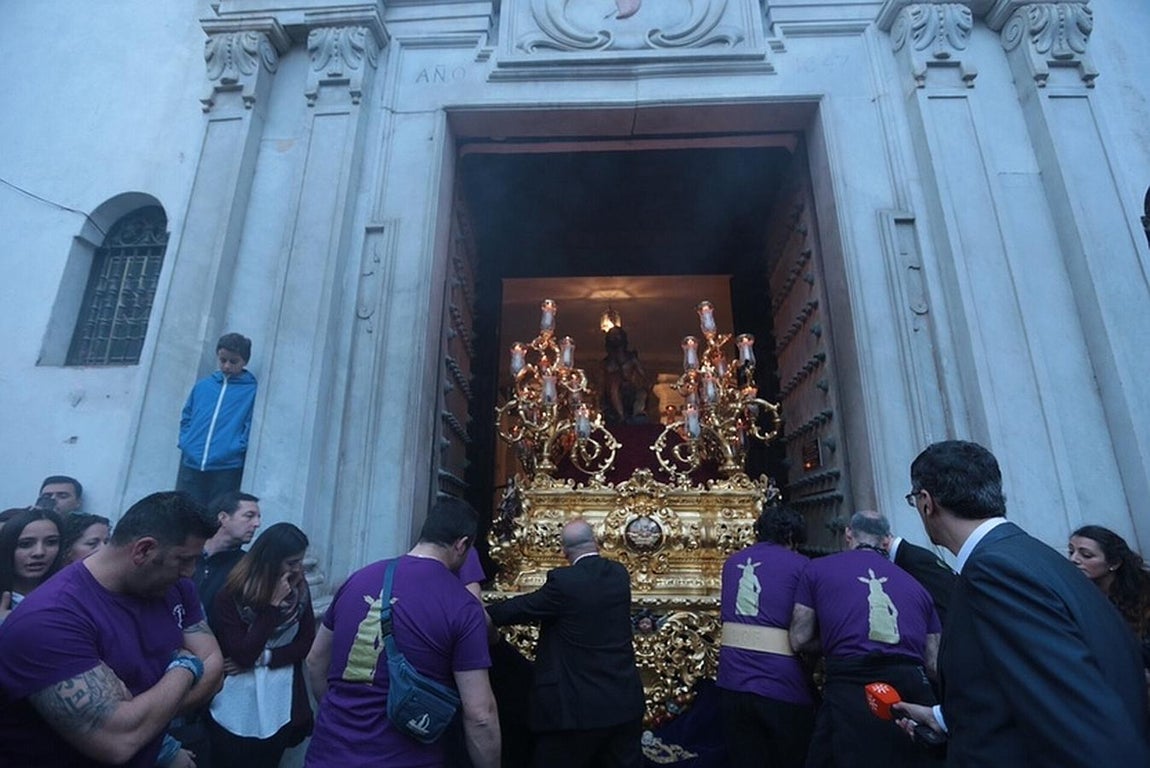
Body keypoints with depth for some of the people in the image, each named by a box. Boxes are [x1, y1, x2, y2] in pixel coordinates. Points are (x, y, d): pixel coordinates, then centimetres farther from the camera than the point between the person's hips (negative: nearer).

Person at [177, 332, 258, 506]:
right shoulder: (202, 386, 12)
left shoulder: (252, 390, -1)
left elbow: (251, 426, -6)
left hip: (226, 468, -4)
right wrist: (185, 442, 5)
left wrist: (235, 449, -15)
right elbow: (186, 417, 19)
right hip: (191, 464, 4)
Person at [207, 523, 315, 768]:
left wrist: (263, 658, -14)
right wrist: (273, 605, -24)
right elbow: (243, 655, -20)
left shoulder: (299, 589, -7)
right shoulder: (230, 597, -15)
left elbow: (307, 643, -3)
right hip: (235, 711, -3)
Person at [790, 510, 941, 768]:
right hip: (912, 691, 4)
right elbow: (934, 664, 17)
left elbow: (799, 640, 9)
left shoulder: (817, 568, 10)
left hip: (849, 692, -4)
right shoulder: (915, 584, 20)